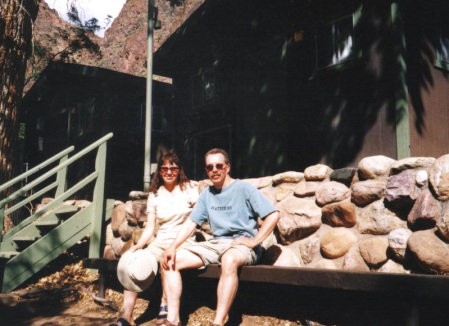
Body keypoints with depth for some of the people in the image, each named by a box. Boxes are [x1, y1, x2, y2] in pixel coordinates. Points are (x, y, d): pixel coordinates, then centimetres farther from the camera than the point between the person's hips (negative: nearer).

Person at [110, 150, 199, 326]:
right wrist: (137, 245, -11)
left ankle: (165, 308, -22)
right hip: (160, 242, 4)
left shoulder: (189, 188, 3)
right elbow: (150, 227, 7)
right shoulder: (154, 194, 12)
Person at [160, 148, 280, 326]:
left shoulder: (243, 188, -2)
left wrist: (254, 241, -14)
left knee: (229, 260, -42)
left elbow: (274, 214, -9)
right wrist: (173, 247, -5)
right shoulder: (206, 194, 15)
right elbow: (191, 222, 10)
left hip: (241, 245, -6)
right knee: (169, 260, -11)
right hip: (216, 243, 6)